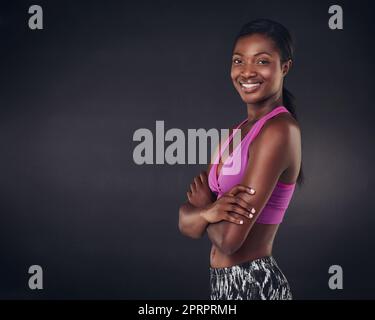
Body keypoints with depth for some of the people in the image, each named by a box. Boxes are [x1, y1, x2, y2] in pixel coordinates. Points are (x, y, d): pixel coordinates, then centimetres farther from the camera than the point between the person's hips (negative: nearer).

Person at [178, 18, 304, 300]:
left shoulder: (279, 129, -19)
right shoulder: (237, 133, 7)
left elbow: (229, 239, -23)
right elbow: (186, 224, 1)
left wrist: (203, 206, -5)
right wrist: (209, 212, -20)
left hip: (252, 285, -8)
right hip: (225, 282, 8)